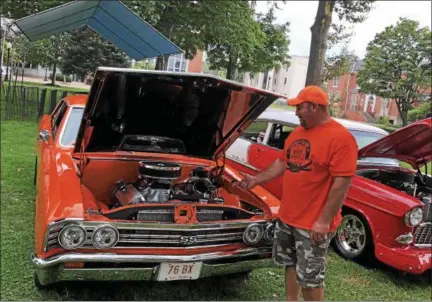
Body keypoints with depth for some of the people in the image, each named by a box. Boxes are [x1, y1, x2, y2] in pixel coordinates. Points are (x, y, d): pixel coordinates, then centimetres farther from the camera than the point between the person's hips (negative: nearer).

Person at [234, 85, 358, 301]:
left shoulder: (341, 138, -19)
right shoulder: (297, 133, 8)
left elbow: (342, 183, -21)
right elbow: (282, 163, 19)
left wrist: (324, 221, -22)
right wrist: (256, 180, 15)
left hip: (314, 223, -8)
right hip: (287, 216, 8)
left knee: (310, 277, 4)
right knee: (289, 264, 22)